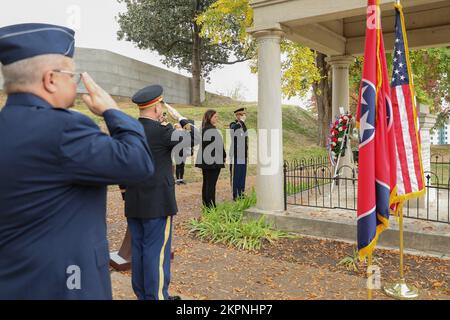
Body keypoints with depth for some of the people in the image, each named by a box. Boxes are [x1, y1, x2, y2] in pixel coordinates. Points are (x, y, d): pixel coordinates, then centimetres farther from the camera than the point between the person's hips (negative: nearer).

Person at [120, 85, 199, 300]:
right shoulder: (161, 130, -15)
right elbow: (195, 137, -8)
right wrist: (179, 117, 5)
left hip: (133, 203, 7)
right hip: (157, 203, -7)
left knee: (138, 250, 14)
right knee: (156, 251, 2)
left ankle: (142, 294, 27)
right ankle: (157, 297, 12)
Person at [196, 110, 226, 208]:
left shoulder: (203, 129, 10)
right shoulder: (213, 130, -17)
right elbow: (219, 145, -13)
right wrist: (224, 157, 2)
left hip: (204, 161, 9)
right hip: (213, 160, -9)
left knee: (206, 183, 13)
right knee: (211, 184, -4)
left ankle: (206, 205, 19)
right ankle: (211, 206, 0)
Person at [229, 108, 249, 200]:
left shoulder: (243, 125, 15)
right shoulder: (233, 125, -8)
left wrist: (247, 155, 19)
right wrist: (242, 120, -20)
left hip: (243, 156, 7)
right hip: (235, 155, -7)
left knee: (242, 175, 10)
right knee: (235, 176, -2)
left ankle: (241, 194, 19)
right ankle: (235, 195, 4)